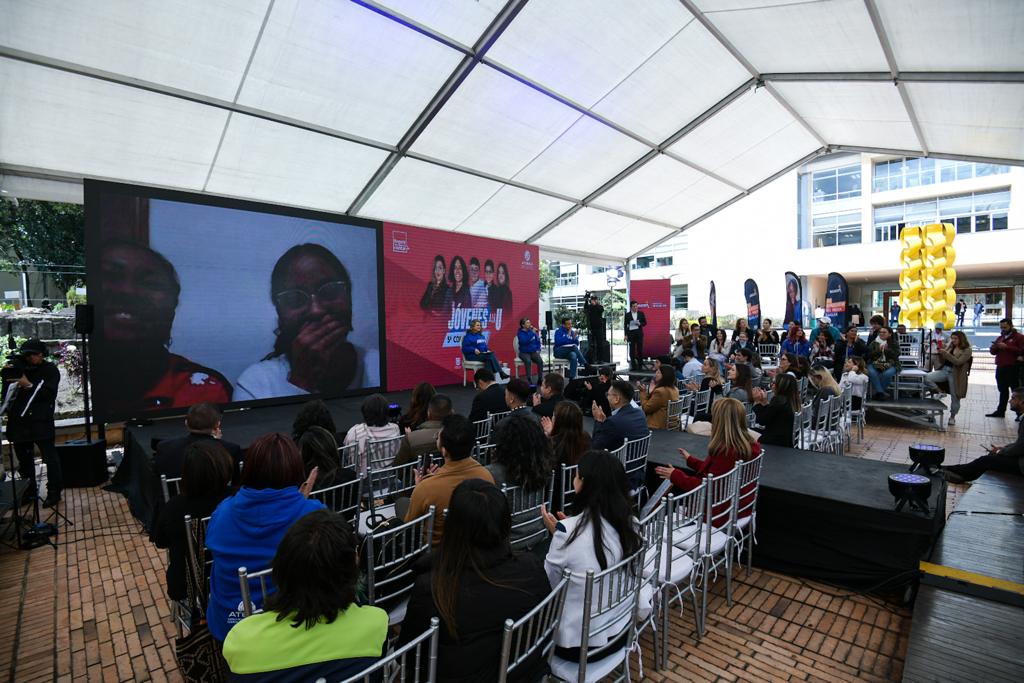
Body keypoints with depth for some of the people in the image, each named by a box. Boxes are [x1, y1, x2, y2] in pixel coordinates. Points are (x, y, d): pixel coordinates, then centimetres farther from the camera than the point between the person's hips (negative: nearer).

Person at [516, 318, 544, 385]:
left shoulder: (533, 330, 7)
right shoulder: (520, 332, -4)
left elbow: (538, 341, 17)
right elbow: (524, 341, -23)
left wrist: (538, 350, 5)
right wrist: (532, 333, -23)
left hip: (534, 352, 3)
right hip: (524, 353, -3)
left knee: (540, 360, -26)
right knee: (528, 361, -35)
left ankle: (540, 379, -19)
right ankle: (528, 379, -31)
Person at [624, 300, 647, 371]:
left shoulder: (641, 313, 7)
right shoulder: (627, 314, 4)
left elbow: (645, 323, 9)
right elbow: (625, 325, 4)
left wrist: (639, 323, -12)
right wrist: (626, 335, -2)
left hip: (639, 333, 0)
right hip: (631, 334, 0)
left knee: (640, 349, -2)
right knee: (632, 350, 0)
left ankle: (640, 365, 5)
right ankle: (633, 365, 5)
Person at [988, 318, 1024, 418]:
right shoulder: (1000, 338, 16)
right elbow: (993, 352, 16)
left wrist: (1006, 347, -21)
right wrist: (993, 348, -4)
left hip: (1013, 369, -6)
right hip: (1000, 368, 6)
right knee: (1003, 391, 14)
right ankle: (1000, 411, 20)